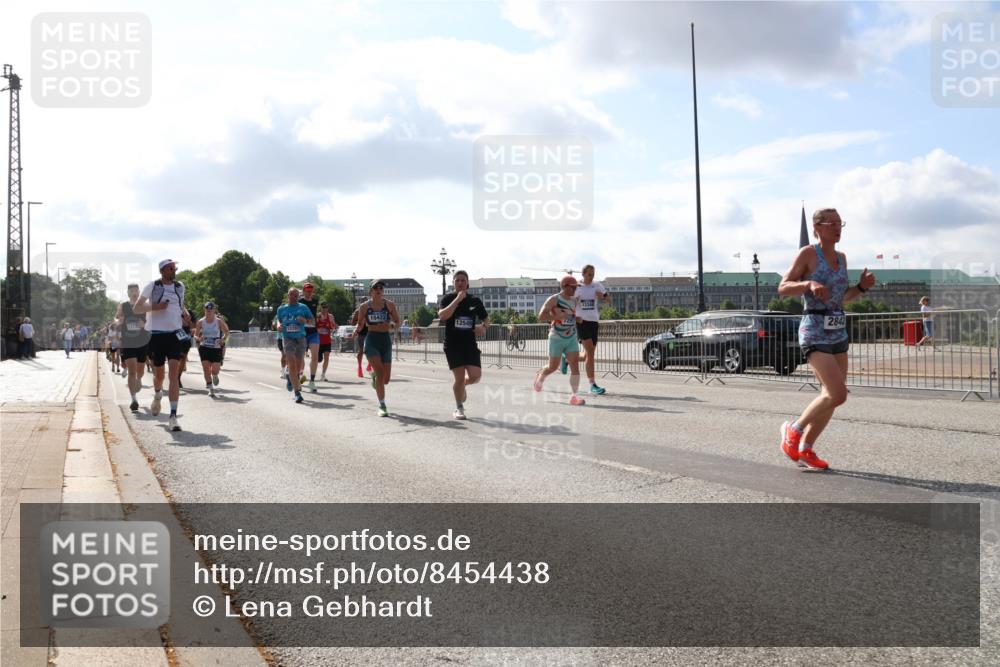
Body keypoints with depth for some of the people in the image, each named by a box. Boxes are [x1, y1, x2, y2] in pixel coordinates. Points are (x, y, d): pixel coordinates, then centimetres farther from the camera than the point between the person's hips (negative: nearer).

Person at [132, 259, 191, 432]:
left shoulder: (180, 286, 10)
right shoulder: (152, 286, -2)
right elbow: (136, 309, -1)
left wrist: (185, 314, 7)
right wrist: (155, 307, -17)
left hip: (175, 334, 2)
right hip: (157, 335, -1)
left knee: (174, 374, -11)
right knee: (158, 374, 12)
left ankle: (173, 416, -16)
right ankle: (157, 396, 47)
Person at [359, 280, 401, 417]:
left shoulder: (389, 305, 3)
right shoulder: (365, 306, 2)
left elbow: (397, 322, 7)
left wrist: (390, 325, -14)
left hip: (386, 340, 2)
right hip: (371, 341, -2)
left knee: (386, 379, 1)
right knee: (380, 372, -19)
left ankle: (374, 376, 40)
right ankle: (382, 406, -11)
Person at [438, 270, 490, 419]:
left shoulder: (475, 301, 7)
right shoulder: (448, 298, -3)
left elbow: (486, 318, 18)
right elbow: (442, 316, -21)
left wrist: (483, 326, -5)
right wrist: (457, 299, -23)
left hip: (470, 344, 3)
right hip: (452, 344, -3)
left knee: (475, 376, -8)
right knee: (459, 378, -4)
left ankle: (462, 385, 30)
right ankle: (459, 408, 19)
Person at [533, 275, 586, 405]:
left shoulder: (574, 300, 8)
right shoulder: (553, 299, -12)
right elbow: (541, 316, -21)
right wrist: (559, 316, -25)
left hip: (571, 338, 5)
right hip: (557, 338, -5)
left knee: (575, 365, -9)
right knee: (553, 367, 5)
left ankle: (574, 396, -9)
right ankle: (541, 375, 40)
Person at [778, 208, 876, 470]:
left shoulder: (841, 258, 14)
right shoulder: (808, 254, -6)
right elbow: (783, 288, -8)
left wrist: (861, 287, 5)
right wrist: (809, 284, -24)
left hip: (838, 331, 8)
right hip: (815, 331, -8)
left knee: (831, 396, 7)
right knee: (837, 394, -16)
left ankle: (805, 450, 19)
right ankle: (794, 430, 4)